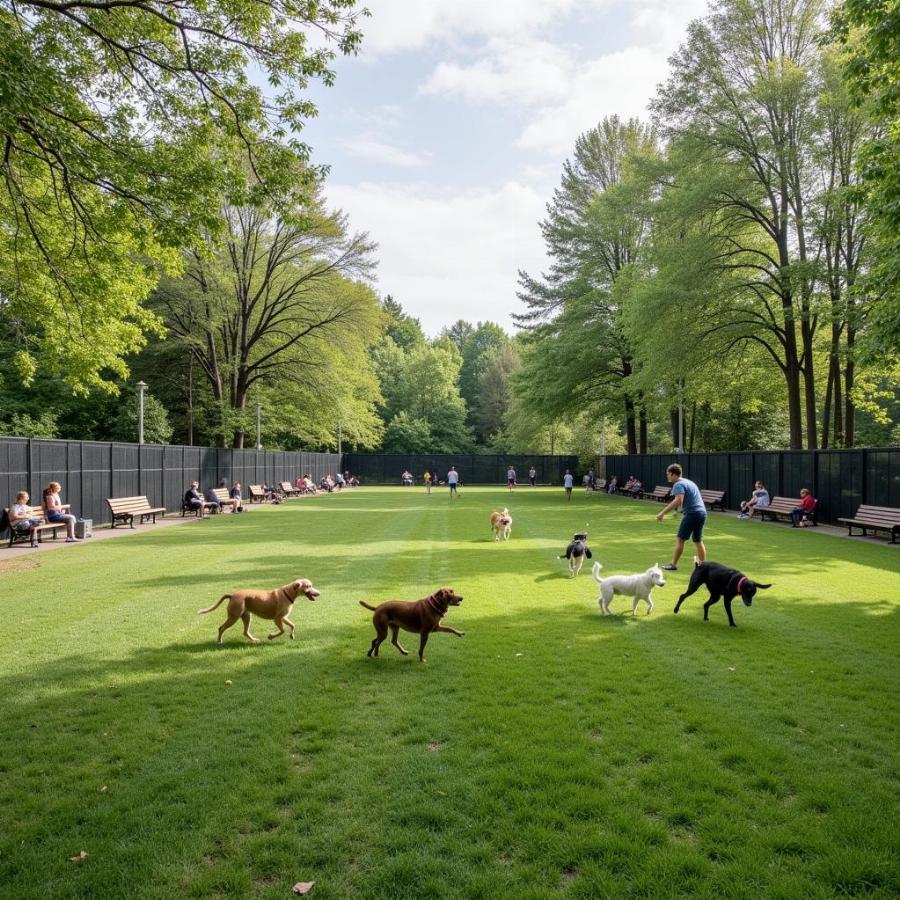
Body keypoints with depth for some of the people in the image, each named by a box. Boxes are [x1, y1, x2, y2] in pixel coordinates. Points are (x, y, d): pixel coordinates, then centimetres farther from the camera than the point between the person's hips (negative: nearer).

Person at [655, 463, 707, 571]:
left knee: (680, 540, 0)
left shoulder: (678, 485, -11)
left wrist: (662, 513, -27)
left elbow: (678, 501, -26)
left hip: (692, 514, -9)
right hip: (702, 512, 9)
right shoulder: (688, 482, 20)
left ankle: (673, 565, 5)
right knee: (698, 541, 16)